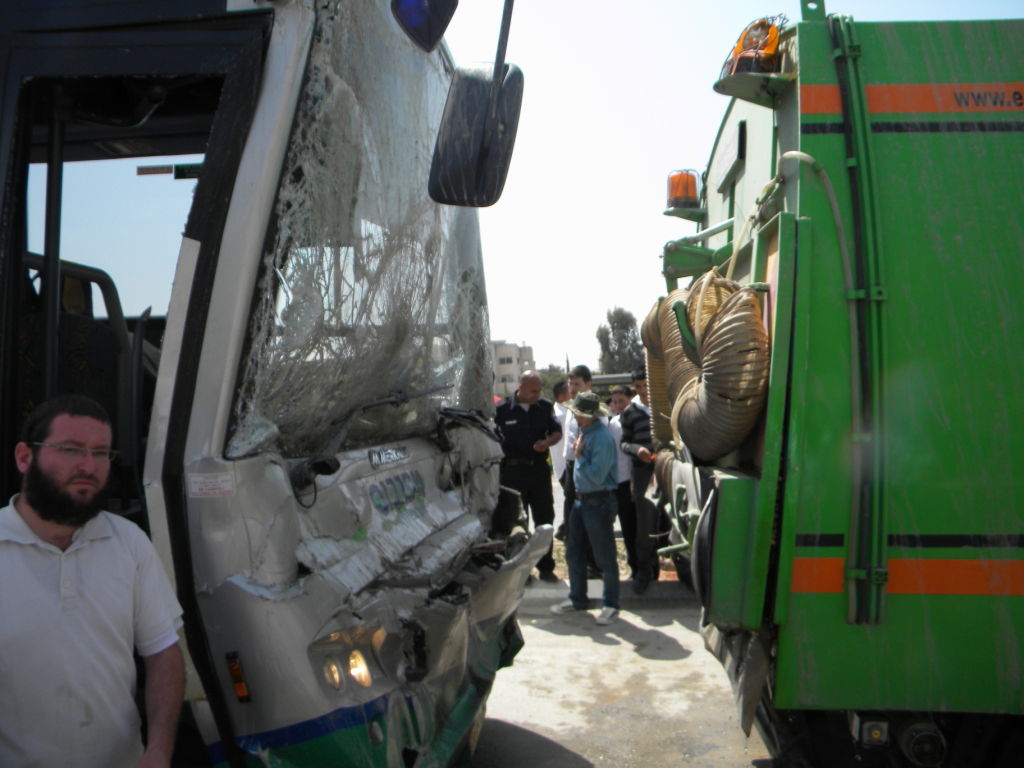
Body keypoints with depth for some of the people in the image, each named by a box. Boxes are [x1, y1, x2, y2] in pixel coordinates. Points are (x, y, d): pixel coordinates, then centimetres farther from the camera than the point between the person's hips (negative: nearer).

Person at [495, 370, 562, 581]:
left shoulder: (545, 406, 4)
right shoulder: (503, 409, -7)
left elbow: (557, 432, 10)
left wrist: (547, 442, -11)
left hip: (539, 469, 3)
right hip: (513, 471, -3)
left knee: (545, 517, 8)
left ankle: (546, 567, 20)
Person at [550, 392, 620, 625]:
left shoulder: (602, 438, -22)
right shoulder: (584, 431, 6)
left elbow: (597, 476, -24)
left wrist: (579, 456, -17)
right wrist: (578, 455, 2)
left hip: (599, 502, -9)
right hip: (581, 499, 9)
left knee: (605, 556, 4)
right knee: (573, 552, 16)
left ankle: (611, 605, 18)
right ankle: (577, 599, 31)